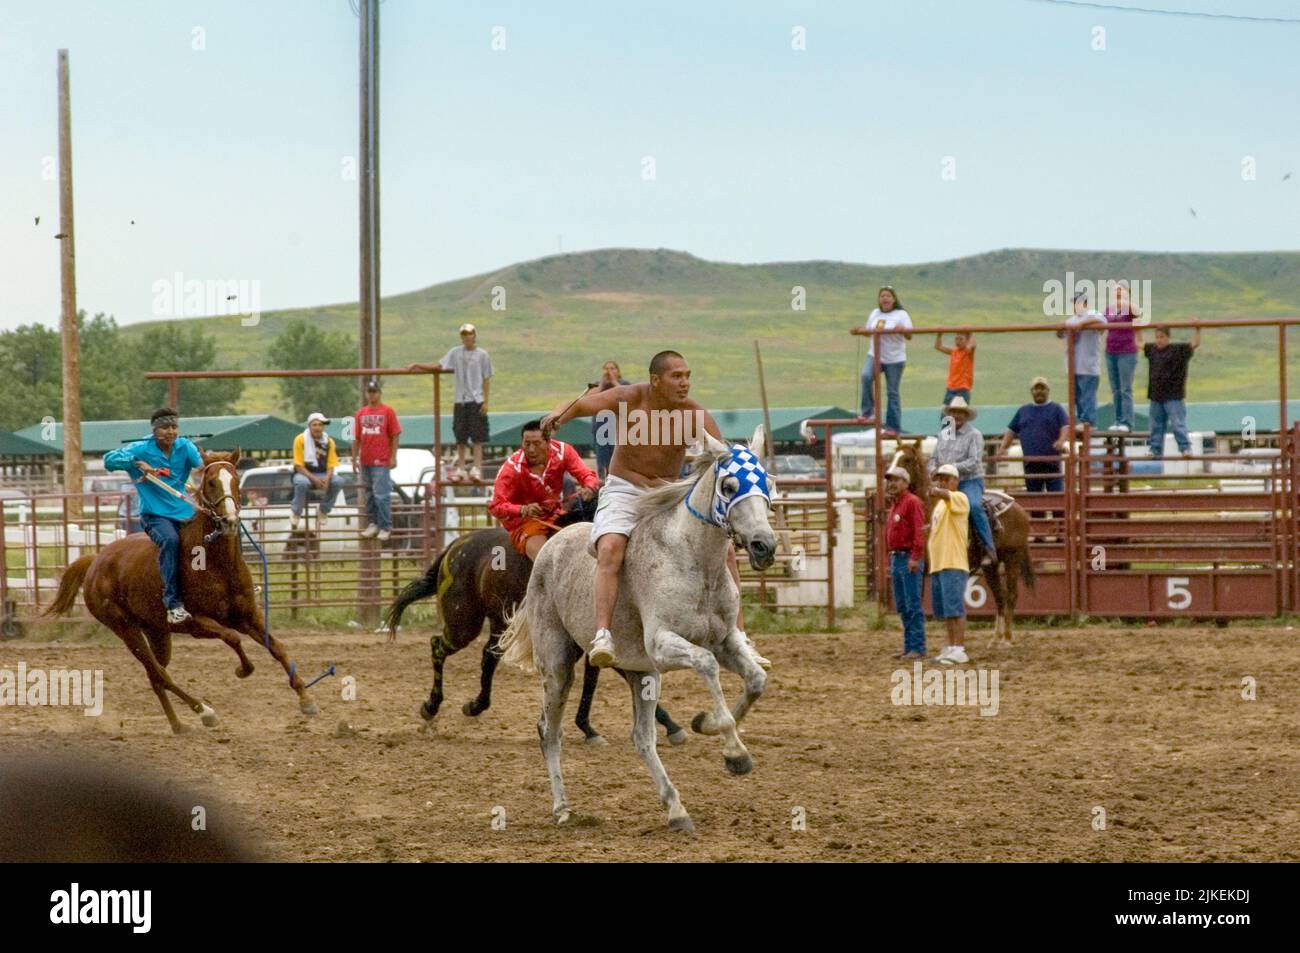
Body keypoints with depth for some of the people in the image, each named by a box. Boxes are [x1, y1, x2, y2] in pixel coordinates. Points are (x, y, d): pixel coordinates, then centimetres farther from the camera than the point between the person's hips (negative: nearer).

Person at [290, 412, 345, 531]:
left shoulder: (329, 442, 1)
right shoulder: (300, 440, -8)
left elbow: (331, 466, 0)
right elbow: (299, 466, -10)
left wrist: (327, 479, -23)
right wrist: (314, 479, -24)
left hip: (323, 475, 3)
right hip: (304, 473, -3)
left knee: (338, 481, -26)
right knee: (302, 483, -39)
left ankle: (323, 512, -7)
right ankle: (296, 513, -16)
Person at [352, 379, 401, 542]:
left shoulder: (387, 411, -2)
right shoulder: (361, 413, 11)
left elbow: (394, 436, -4)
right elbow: (357, 438, 13)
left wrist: (393, 457, -9)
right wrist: (354, 458, 9)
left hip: (381, 461, -5)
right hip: (365, 461, 5)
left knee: (381, 495, -8)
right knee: (369, 495, 11)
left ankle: (386, 527, -4)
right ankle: (373, 523, 20)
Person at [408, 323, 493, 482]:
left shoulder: (482, 355, 0)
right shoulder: (456, 353, 9)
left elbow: (487, 379, 0)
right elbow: (439, 365, 10)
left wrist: (486, 402, -6)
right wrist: (418, 366, 2)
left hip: (476, 401, -3)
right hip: (460, 401, 3)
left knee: (477, 438, -5)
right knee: (461, 438, 6)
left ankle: (477, 469, -5)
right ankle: (460, 469, 11)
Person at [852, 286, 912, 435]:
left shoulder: (901, 315, -2)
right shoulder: (875, 314, 13)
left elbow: (909, 336, -10)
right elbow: (868, 331, 24)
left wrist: (903, 330, -31)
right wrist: (859, 330, 4)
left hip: (894, 359, -3)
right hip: (875, 355, 3)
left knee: (893, 393, 1)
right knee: (866, 376, -26)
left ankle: (893, 427, 6)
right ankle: (868, 411, -17)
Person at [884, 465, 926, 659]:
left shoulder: (912, 502, -9)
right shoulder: (894, 505, 19)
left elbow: (919, 531, -18)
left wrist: (915, 558, -24)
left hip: (909, 560, -10)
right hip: (896, 558, 10)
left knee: (913, 605, -8)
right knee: (902, 607, 11)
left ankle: (918, 647, -7)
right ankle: (909, 647, 15)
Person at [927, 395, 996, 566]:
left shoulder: (974, 435, -4)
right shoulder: (943, 434, 15)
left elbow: (974, 462, -15)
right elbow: (935, 458, 21)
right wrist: (932, 468, -2)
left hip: (970, 481, -6)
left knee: (974, 506, -31)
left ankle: (989, 550, -27)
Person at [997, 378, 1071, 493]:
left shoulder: (1056, 409, 9)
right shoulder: (1023, 410, 20)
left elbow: (1066, 427, -4)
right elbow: (1011, 431, 20)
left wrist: (1062, 441, -24)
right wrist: (1003, 447, 5)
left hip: (1051, 463, -3)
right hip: (1031, 464, 3)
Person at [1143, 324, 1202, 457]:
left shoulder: (1178, 350, -5)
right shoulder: (1152, 350, 11)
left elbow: (1195, 344, -9)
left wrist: (1197, 330, -16)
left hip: (1173, 396, -6)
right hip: (1156, 396, 6)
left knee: (1177, 424, -8)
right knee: (1156, 426, 12)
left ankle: (1186, 448, -6)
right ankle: (1156, 450, 19)